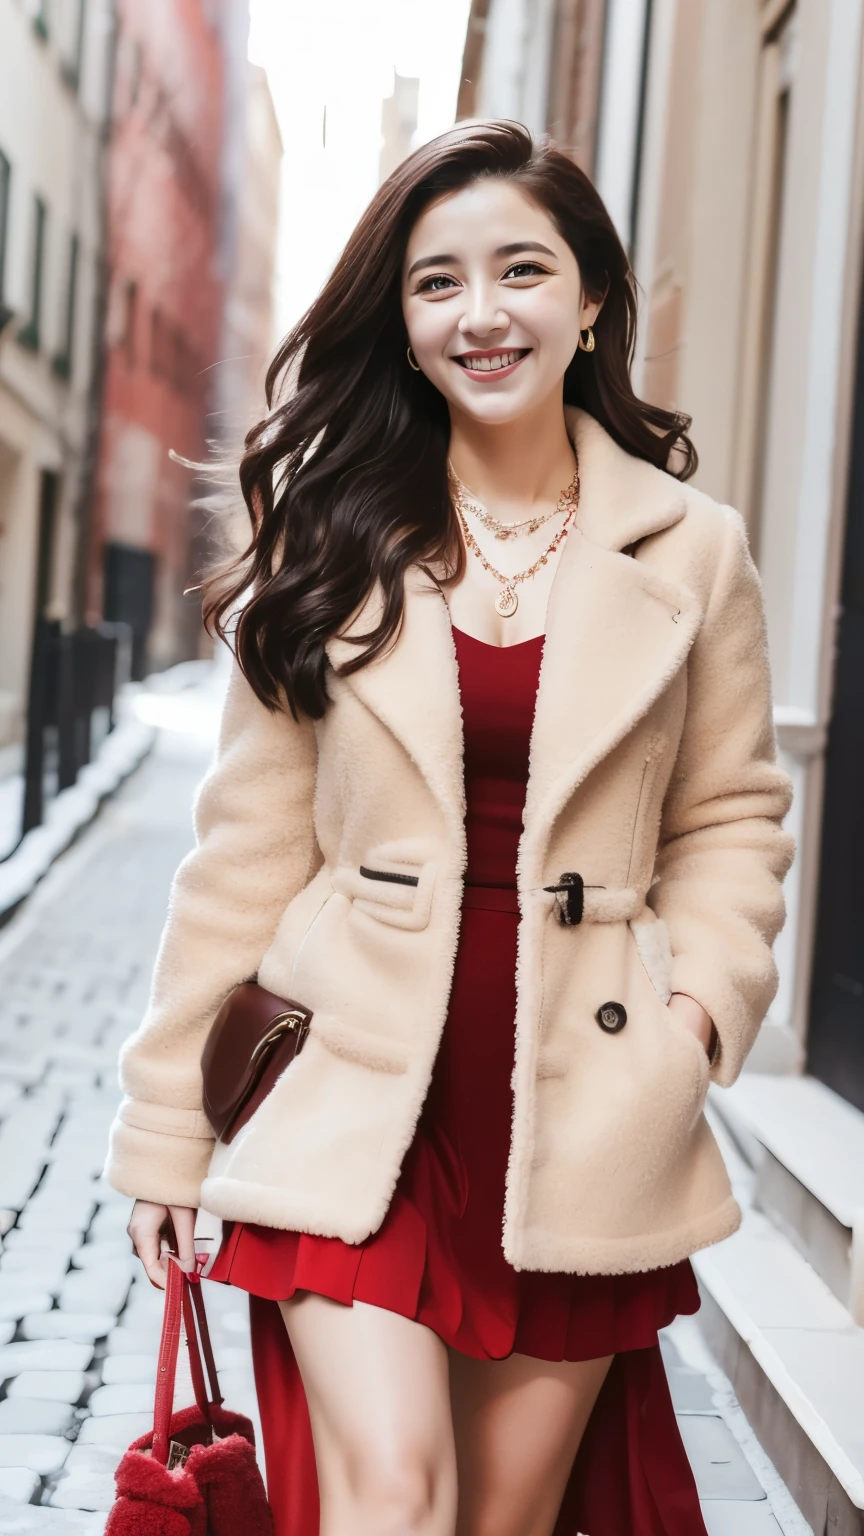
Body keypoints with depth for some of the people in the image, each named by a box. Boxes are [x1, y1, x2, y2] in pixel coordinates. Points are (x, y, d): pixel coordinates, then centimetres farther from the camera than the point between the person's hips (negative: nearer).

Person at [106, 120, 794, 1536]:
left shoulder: (693, 548, 3)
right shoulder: (334, 546, 2)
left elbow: (731, 816, 11)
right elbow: (249, 841, 3)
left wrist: (704, 998, -8)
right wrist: (170, 1126, 3)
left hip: (578, 1115, 1)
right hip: (362, 1100, -1)